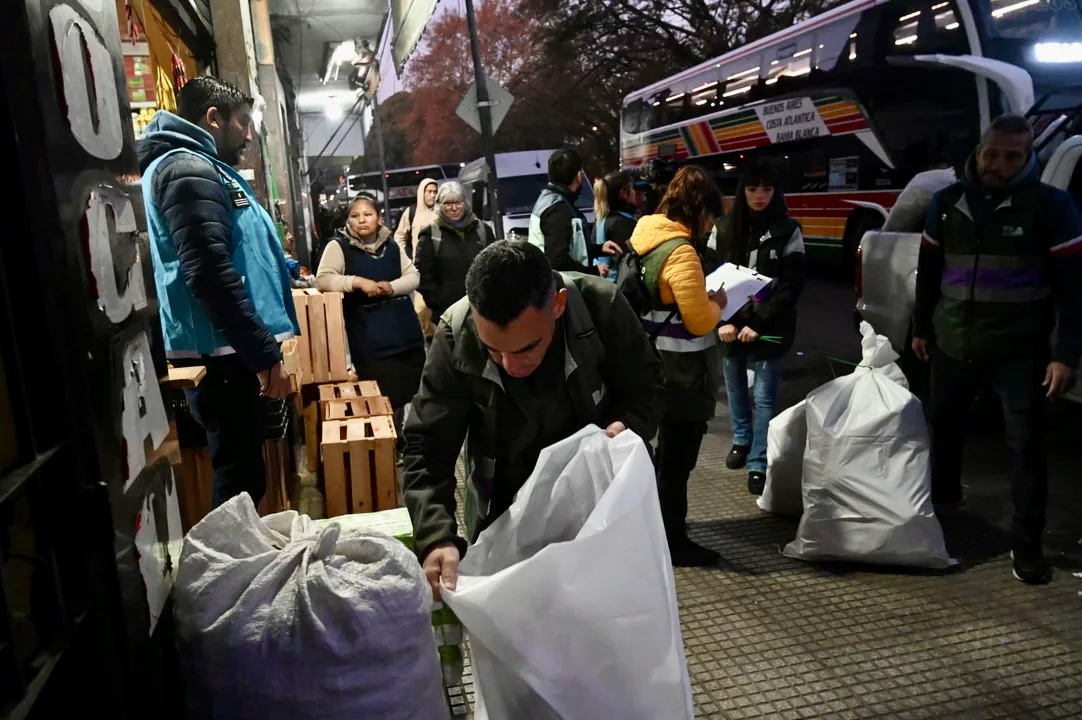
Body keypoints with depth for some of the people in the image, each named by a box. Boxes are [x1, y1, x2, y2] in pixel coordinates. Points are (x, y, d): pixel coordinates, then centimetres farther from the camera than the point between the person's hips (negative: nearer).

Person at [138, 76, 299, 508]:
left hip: (228, 353, 11)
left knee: (241, 479, 17)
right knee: (240, 485, -5)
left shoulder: (197, 168, 23)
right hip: (223, 356, -11)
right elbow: (210, 274, -23)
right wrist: (264, 353, -22)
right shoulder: (189, 170, -11)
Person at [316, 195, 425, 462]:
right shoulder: (339, 246, -2)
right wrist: (358, 281, -23)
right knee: (384, 396, -7)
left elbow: (414, 277, 8)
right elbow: (323, 279, -13)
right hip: (369, 337, -5)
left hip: (405, 329, 5)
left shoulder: (392, 246, 11)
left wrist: (392, 287, -11)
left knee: (413, 390, 10)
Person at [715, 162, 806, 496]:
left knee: (764, 397, -3)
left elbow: (792, 285, -7)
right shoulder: (727, 230, 4)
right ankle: (741, 441, 38)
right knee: (735, 387, 16)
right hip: (731, 324, 3)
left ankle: (759, 464, 6)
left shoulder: (787, 231, -3)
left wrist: (758, 323, -14)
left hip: (769, 327, -3)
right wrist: (724, 321, -10)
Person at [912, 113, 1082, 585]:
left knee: (1026, 446, 0)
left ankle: (1026, 544, 12)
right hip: (952, 345, 4)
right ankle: (943, 492, 43)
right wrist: (921, 327, 13)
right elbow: (928, 269, 12)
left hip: (1019, 352, -4)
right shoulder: (948, 201, 4)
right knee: (944, 424, 19)